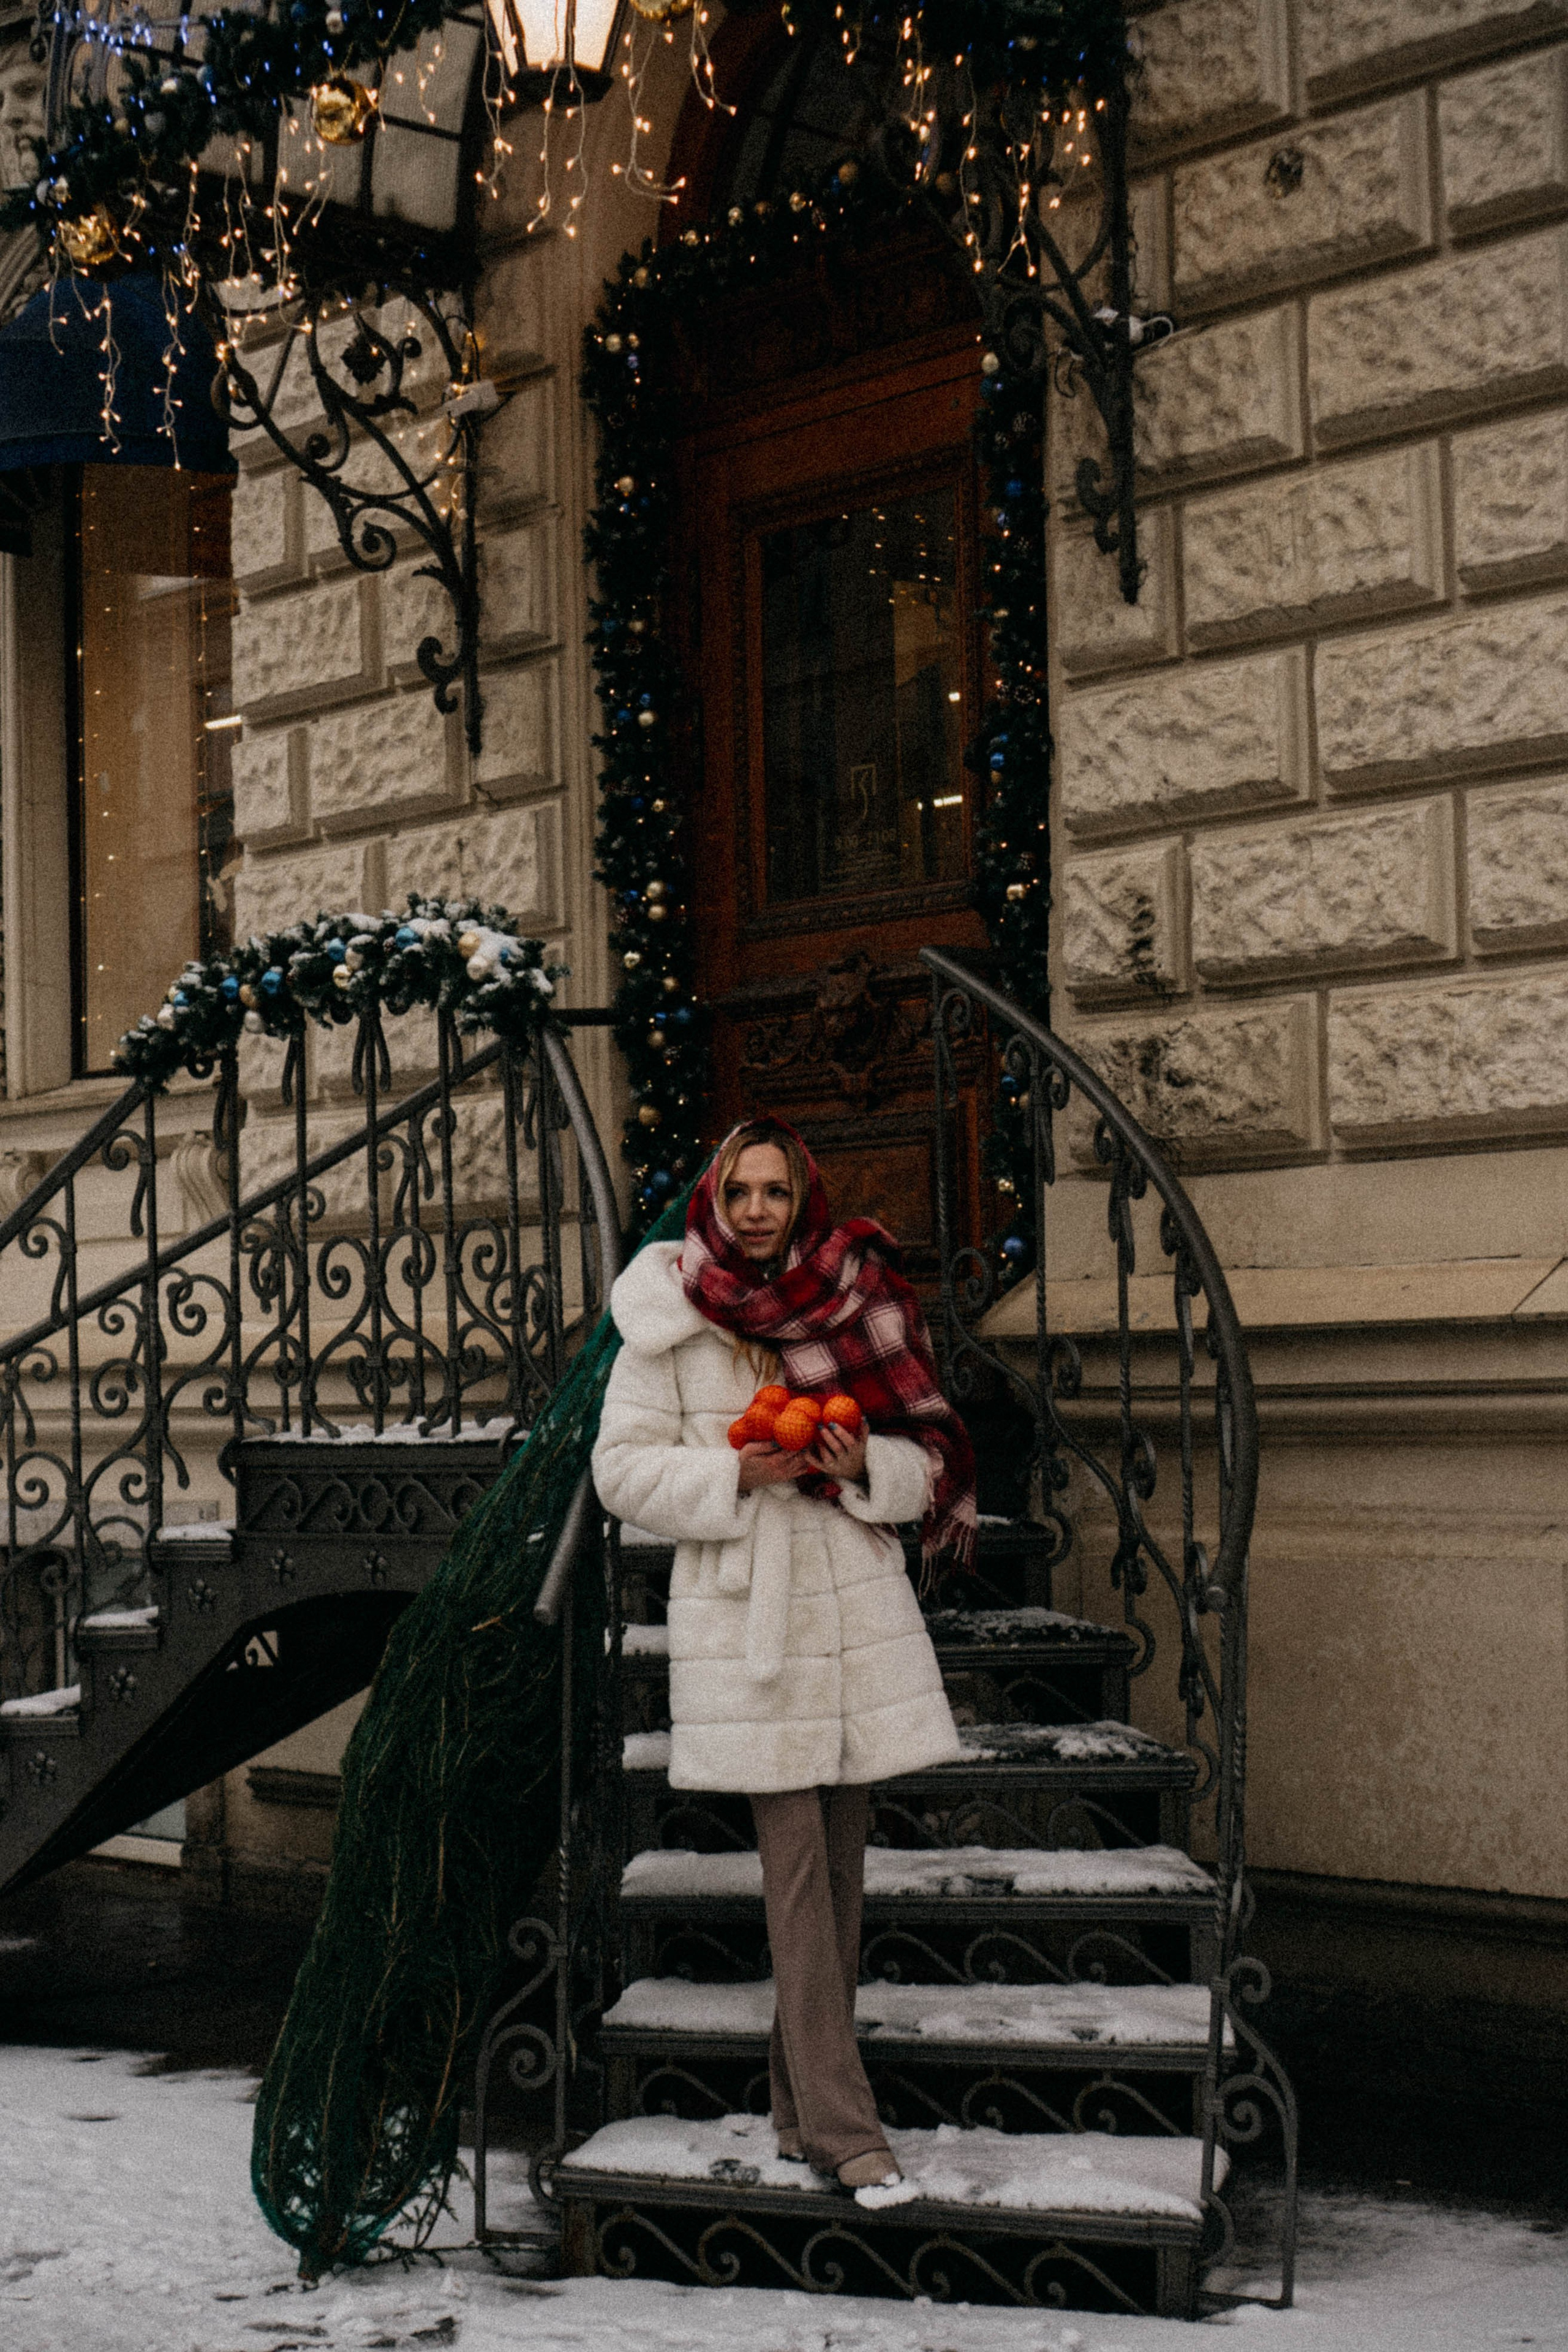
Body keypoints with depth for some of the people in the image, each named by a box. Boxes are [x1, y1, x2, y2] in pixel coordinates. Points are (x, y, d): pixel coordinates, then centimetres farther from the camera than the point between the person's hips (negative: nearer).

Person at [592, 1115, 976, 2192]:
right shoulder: (670, 1319, 1)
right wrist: (736, 1474, -14)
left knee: (841, 1861, 6)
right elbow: (626, 1469, 0)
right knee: (796, 1860, -7)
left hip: (857, 1604, 3)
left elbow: (929, 1463, 10)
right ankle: (842, 2123, -6)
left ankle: (802, 2100, 18)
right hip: (741, 1612, -3)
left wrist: (861, 1466, -11)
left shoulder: (858, 1304, 6)